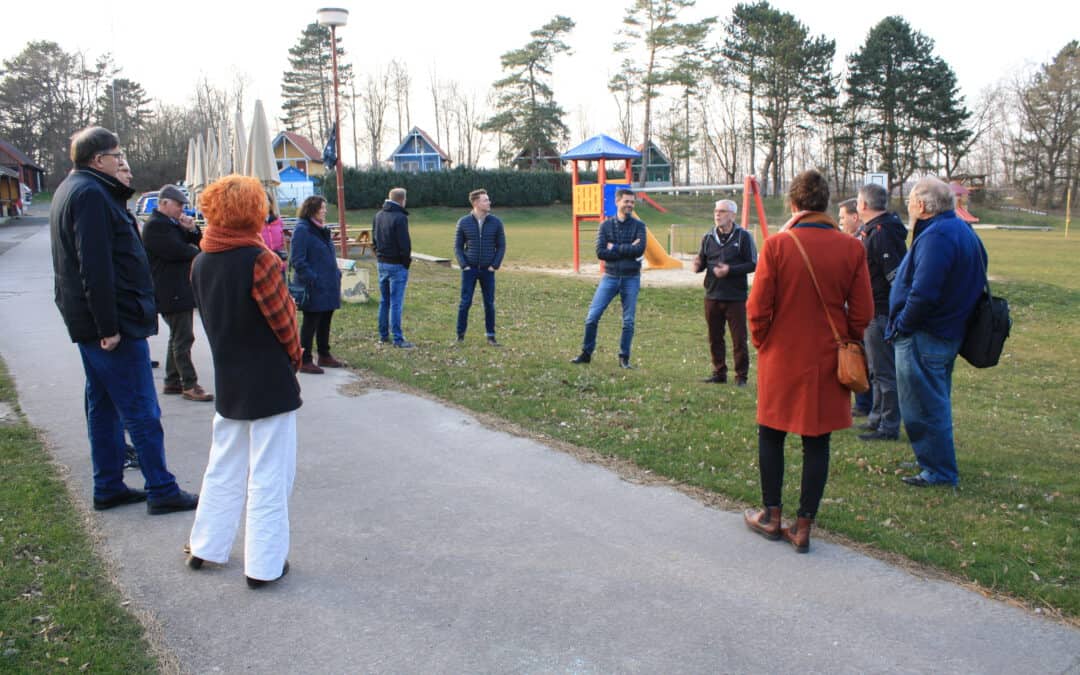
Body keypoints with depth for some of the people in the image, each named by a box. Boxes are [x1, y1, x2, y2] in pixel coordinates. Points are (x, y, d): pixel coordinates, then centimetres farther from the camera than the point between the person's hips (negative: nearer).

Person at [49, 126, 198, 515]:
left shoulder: (71, 190, 17)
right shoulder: (91, 194, -16)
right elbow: (96, 268, -23)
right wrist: (109, 327, -23)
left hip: (89, 323, 10)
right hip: (116, 322, -10)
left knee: (104, 407, 14)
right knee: (142, 412, -4)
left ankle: (108, 488, 22)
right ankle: (161, 491, 2)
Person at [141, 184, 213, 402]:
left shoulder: (173, 223, 17)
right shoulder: (155, 226, -14)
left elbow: (197, 244, 16)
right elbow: (177, 251, -22)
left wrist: (192, 229, -4)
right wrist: (195, 251, -2)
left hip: (182, 290, 10)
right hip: (171, 292, -10)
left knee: (178, 337, 15)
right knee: (183, 339, -8)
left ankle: (172, 382, 23)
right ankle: (189, 385, -5)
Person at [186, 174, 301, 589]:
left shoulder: (200, 264, 1)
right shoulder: (260, 260, -18)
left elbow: (211, 317, 9)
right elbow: (283, 320, -12)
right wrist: (294, 357, 4)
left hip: (228, 382, 6)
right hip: (270, 383, -6)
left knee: (223, 469, 20)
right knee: (269, 476, 4)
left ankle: (205, 547, 31)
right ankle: (264, 565, 11)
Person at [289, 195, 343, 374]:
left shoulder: (321, 229, 14)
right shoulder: (302, 230, -14)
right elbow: (297, 261, -18)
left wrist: (336, 275, 13)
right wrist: (313, 280, -21)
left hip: (329, 287, 8)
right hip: (314, 289, -8)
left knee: (325, 322, 16)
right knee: (310, 324, 0)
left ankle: (324, 356, 28)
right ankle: (305, 361, 9)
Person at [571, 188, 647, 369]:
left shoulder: (638, 226, 1)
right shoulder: (606, 225, 2)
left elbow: (640, 249, -14)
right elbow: (600, 252, -9)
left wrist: (615, 248, -11)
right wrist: (627, 250, -13)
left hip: (631, 279, 0)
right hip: (610, 277, 1)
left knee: (628, 321, 4)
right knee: (592, 316, -2)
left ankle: (624, 358, 16)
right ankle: (586, 354, 12)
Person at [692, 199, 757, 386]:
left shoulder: (743, 236, -3)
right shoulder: (708, 237, 10)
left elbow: (753, 264, -6)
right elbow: (702, 262, 16)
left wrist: (730, 270, -18)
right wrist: (698, 266, -8)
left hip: (736, 298, -5)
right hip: (712, 296, 5)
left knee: (739, 339, -1)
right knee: (715, 338, 11)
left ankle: (741, 376, 9)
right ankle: (719, 373, 22)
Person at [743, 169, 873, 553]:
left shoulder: (777, 245, -12)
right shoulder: (852, 249, -5)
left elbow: (758, 308, -9)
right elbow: (862, 315, -1)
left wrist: (761, 342, 9)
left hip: (781, 361, -2)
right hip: (827, 363, 2)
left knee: (771, 436, 15)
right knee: (817, 443, 10)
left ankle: (772, 517, 24)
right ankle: (803, 526, 15)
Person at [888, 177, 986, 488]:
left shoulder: (936, 237, -22)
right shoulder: (964, 231, 12)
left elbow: (924, 293, -30)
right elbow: (973, 284, 18)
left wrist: (901, 325, -16)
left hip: (924, 337, -11)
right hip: (950, 332, 11)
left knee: (924, 407, 1)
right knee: (935, 403, 21)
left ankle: (939, 472, 10)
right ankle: (937, 464, 33)